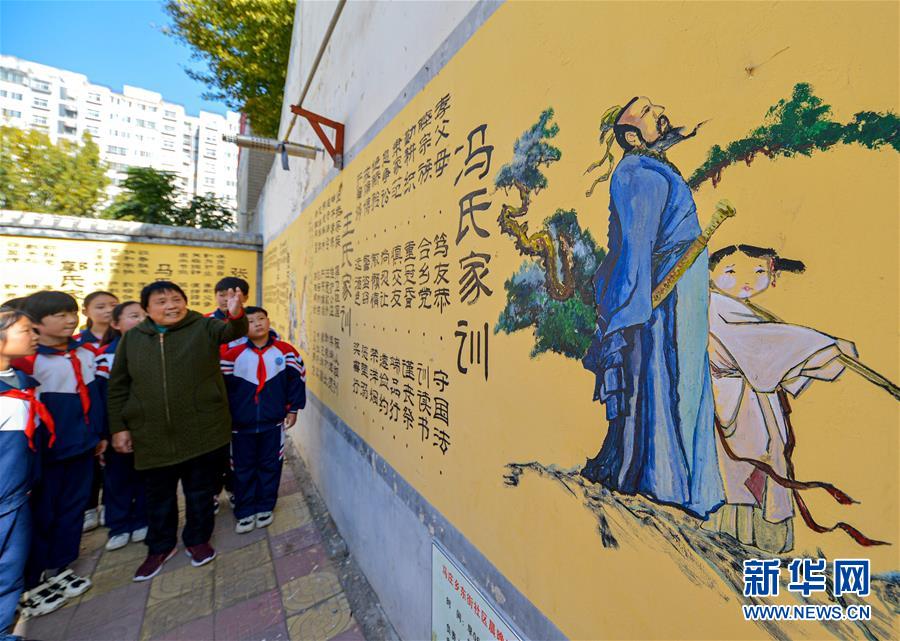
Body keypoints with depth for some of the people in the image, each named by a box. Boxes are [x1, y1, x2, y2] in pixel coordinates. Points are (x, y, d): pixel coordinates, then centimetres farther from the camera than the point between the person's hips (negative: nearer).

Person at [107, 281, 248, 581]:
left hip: (203, 432, -2)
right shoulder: (132, 338, 2)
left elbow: (232, 331, -26)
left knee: (200, 491, 15)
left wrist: (237, 314, -49)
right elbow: (118, 386, 7)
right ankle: (161, 547, 43)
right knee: (159, 495, 20)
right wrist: (118, 427, 4)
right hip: (152, 436, 3)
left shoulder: (203, 327, -6)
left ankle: (197, 540, 37)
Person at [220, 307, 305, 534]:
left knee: (270, 466, 12)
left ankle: (265, 508, 31)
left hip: (273, 422, 0)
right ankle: (245, 512, 30)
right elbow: (222, 385, 1)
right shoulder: (233, 354, -6)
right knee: (243, 469, 12)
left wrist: (293, 409, 2)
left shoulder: (285, 351, -6)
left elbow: (296, 379, 1)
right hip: (241, 424, 0)